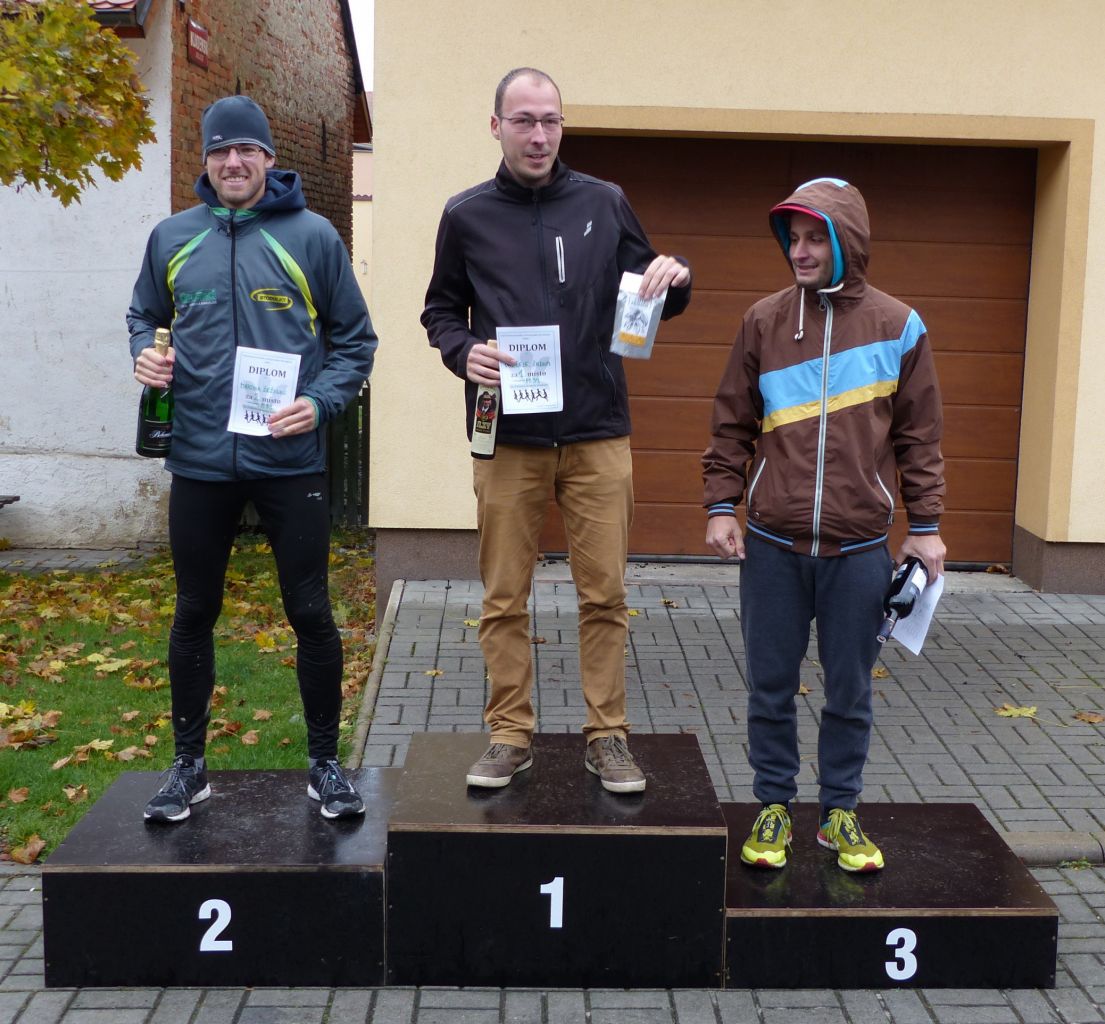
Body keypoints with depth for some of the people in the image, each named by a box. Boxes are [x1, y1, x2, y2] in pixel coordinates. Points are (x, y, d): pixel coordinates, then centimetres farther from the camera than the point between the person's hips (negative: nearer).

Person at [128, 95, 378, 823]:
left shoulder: (311, 236, -1)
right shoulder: (172, 238, 7)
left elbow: (355, 339, 3)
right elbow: (144, 316, 21)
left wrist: (320, 402, -12)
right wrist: (144, 354, -1)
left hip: (290, 460, -2)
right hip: (201, 462, 3)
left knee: (311, 614, 3)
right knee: (194, 615, 11)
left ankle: (325, 764, 20)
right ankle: (189, 766, 26)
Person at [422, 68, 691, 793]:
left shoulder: (605, 204, 6)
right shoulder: (467, 216, 5)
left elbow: (648, 301, 13)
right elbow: (441, 311, 12)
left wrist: (675, 280, -10)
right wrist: (463, 351, -10)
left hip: (598, 436, 0)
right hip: (508, 440, 0)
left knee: (605, 595, 5)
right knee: (504, 598, 6)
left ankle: (608, 736, 18)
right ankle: (510, 736, 19)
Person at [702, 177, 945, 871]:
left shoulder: (897, 326, 2)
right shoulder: (764, 321, 3)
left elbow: (919, 436, 5)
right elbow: (733, 424, 7)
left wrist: (926, 525, 3)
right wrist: (722, 506, 0)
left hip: (859, 551, -1)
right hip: (773, 547, 1)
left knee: (850, 692, 9)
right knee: (771, 685, 9)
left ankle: (841, 812, 25)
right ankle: (775, 806, 25)